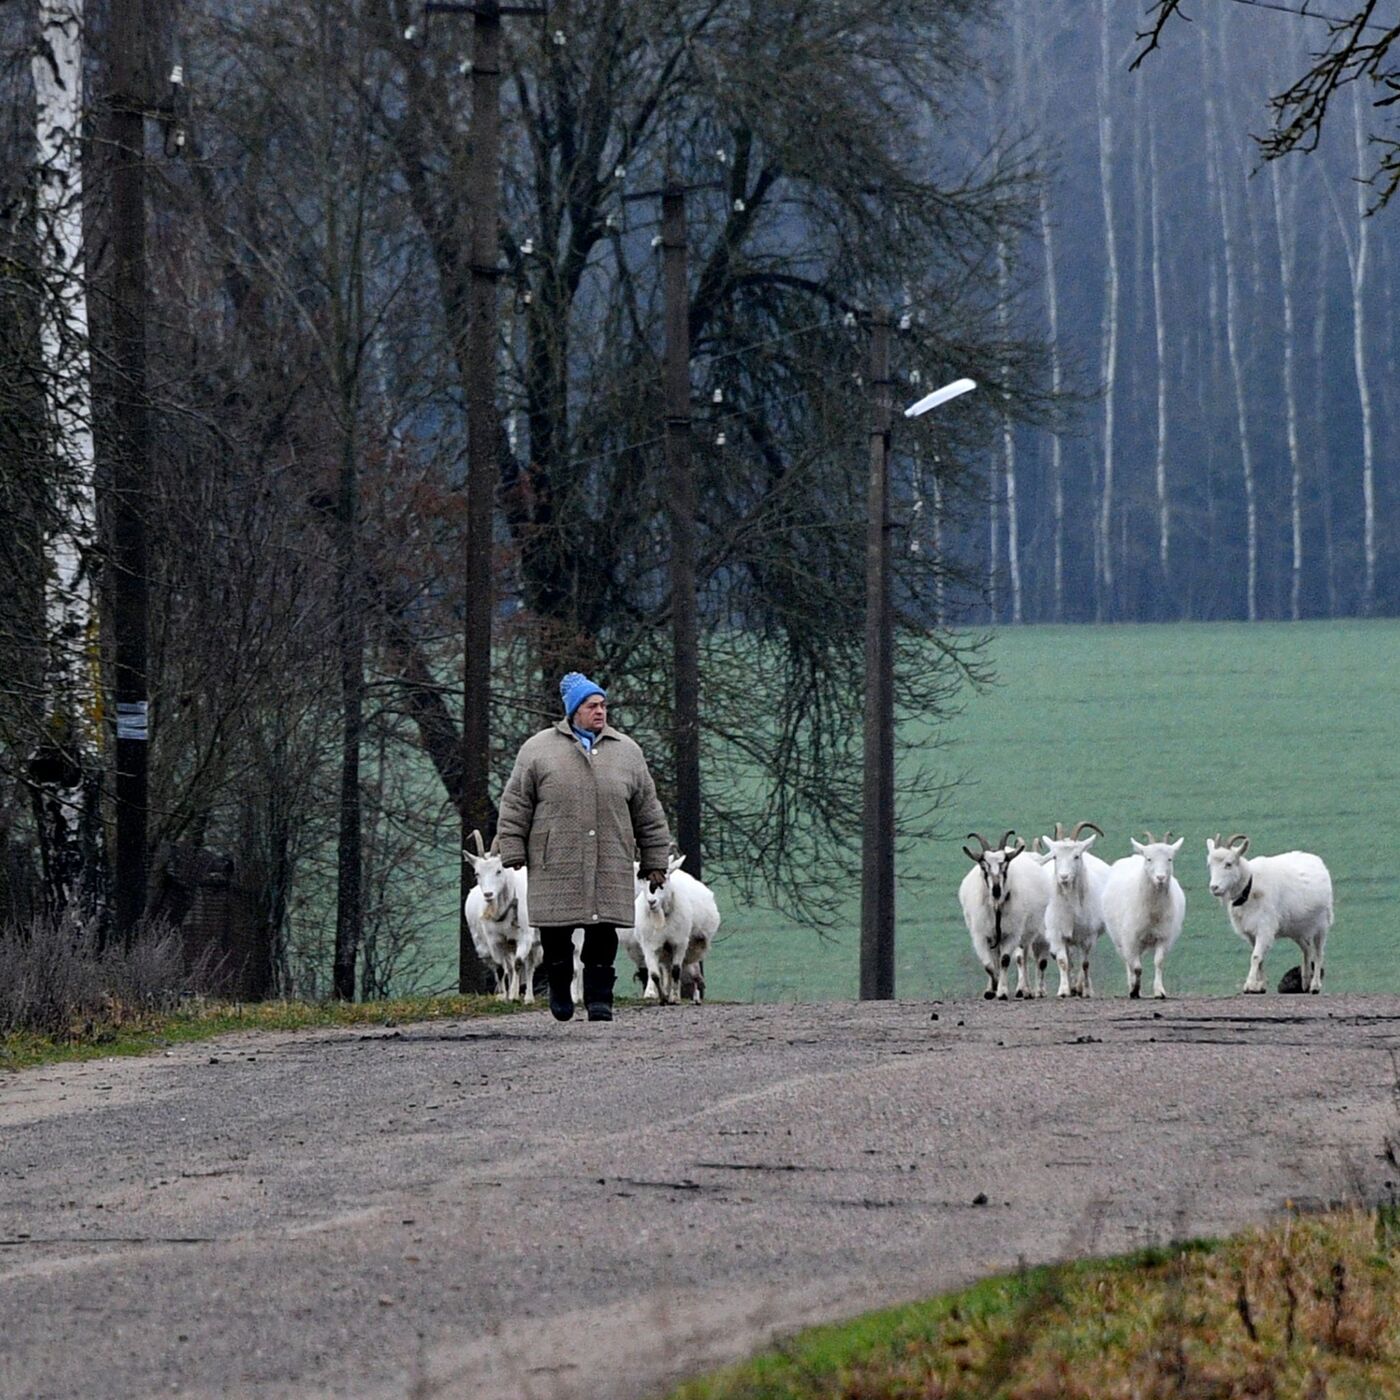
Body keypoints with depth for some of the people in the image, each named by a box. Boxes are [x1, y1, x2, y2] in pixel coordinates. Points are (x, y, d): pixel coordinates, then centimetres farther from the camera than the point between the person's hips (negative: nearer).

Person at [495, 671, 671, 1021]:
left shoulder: (627, 752, 13)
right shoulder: (538, 750, 5)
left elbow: (648, 813, 17)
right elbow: (515, 807, 6)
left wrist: (655, 861, 15)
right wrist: (513, 855, -1)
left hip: (609, 871, 2)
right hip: (555, 867, -2)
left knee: (602, 935, -3)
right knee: (556, 937, 2)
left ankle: (599, 998, 4)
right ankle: (560, 992, 22)